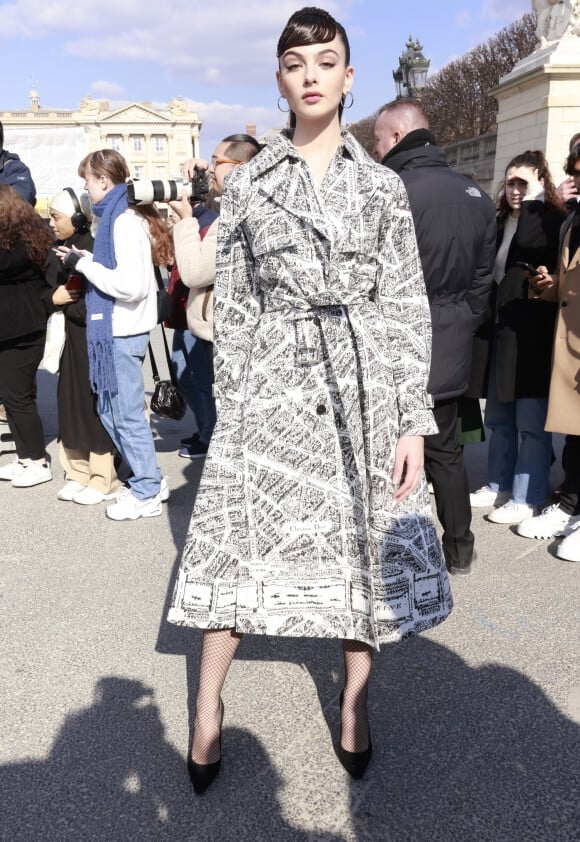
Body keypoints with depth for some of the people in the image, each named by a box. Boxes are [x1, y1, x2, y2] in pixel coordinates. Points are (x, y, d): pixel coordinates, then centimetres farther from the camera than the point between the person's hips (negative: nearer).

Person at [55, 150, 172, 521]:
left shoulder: (124, 221, -15)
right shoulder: (118, 215, 14)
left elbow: (130, 283, -25)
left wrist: (84, 265, -15)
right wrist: (84, 258, 7)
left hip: (122, 331, -10)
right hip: (113, 327, 10)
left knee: (127, 414, 1)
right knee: (110, 410, 17)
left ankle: (147, 493, 15)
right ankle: (149, 480, 27)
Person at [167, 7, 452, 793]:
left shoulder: (383, 185, 5)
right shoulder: (246, 183, 5)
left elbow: (408, 307, 2)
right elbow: (230, 305, 5)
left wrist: (414, 420, -3)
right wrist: (231, 403, 0)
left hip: (365, 384, 1)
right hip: (270, 387, 0)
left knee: (367, 548, 8)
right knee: (238, 547, 4)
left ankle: (354, 701, 30)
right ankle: (208, 708, 24)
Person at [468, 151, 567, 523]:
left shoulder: (552, 219, -4)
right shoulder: (501, 223, 18)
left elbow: (528, 242, -25)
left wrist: (535, 197, -15)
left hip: (532, 334, -8)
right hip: (499, 329, 8)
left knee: (531, 421, -3)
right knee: (499, 418, 13)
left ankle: (528, 499, 4)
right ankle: (499, 485, 25)